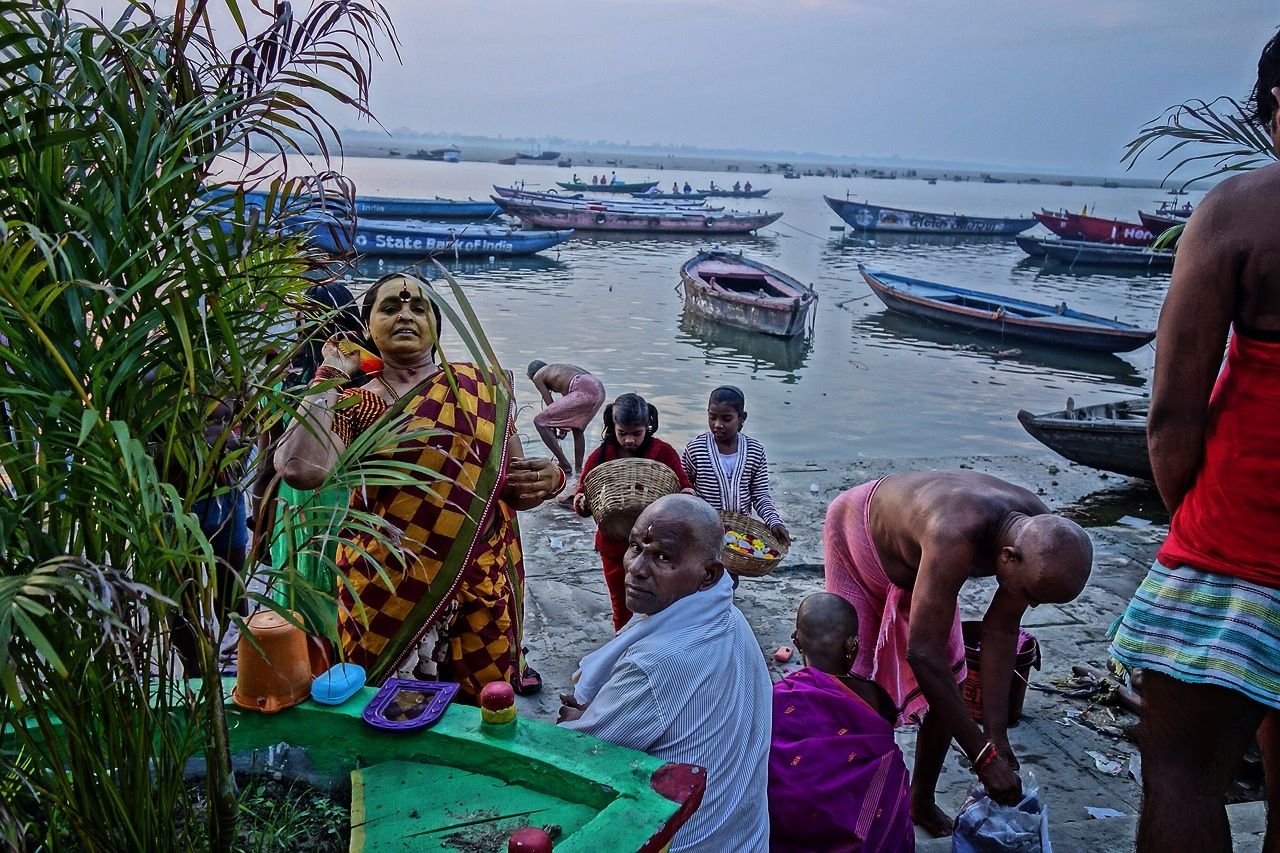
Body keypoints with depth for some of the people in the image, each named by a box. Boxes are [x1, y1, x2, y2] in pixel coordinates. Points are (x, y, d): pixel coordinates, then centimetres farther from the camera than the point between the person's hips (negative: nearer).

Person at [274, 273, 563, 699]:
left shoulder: (482, 386, 5)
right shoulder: (353, 403, -1)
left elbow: (513, 486, 12)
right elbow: (301, 470, -21)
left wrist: (547, 479, -11)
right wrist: (329, 377, -10)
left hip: (482, 587, 2)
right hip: (389, 590, -1)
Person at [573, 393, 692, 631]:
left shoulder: (664, 453, -12)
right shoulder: (600, 457, -9)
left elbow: (683, 488, -4)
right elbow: (580, 499, -1)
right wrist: (583, 503, -25)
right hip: (614, 549, 2)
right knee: (621, 610, 20)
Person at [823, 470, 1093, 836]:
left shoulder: (1041, 539, -26)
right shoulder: (957, 538, -48)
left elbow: (999, 632, -16)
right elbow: (922, 653, -45)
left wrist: (998, 735, -19)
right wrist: (983, 754, -39)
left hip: (916, 557, 6)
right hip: (858, 528, -6)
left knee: (947, 684, 3)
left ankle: (921, 802, 22)